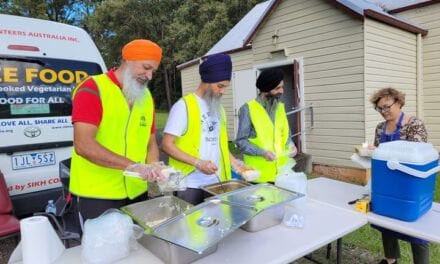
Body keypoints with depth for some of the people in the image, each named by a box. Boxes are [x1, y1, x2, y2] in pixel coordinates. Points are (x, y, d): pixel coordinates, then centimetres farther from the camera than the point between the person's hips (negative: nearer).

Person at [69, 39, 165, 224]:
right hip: (98, 195, -6)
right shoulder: (93, 89, -11)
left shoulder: (146, 97, 9)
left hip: (137, 192, 7)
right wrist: (133, 166, -27)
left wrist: (154, 169, -6)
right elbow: (83, 145, -22)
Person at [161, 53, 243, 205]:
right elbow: (167, 144, -14)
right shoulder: (184, 106, -11)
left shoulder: (218, 107, 10)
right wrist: (198, 162, -22)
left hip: (216, 182, 6)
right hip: (191, 184, -6)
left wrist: (232, 160, 3)